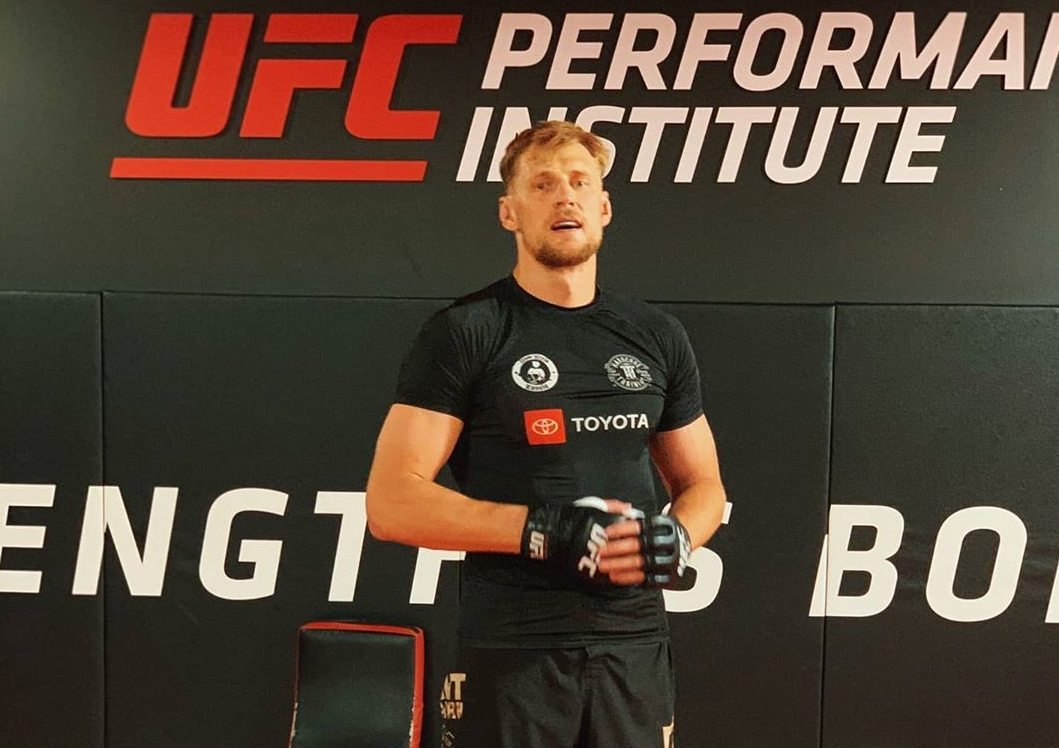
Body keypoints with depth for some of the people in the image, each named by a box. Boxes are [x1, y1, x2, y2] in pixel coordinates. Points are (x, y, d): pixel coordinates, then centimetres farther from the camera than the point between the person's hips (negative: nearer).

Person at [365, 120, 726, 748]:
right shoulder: (465, 333, -5)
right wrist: (542, 530, -19)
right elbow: (392, 503, -10)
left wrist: (674, 539, -6)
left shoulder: (657, 338, 9)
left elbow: (703, 486, 16)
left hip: (636, 644, 4)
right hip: (511, 649, -4)